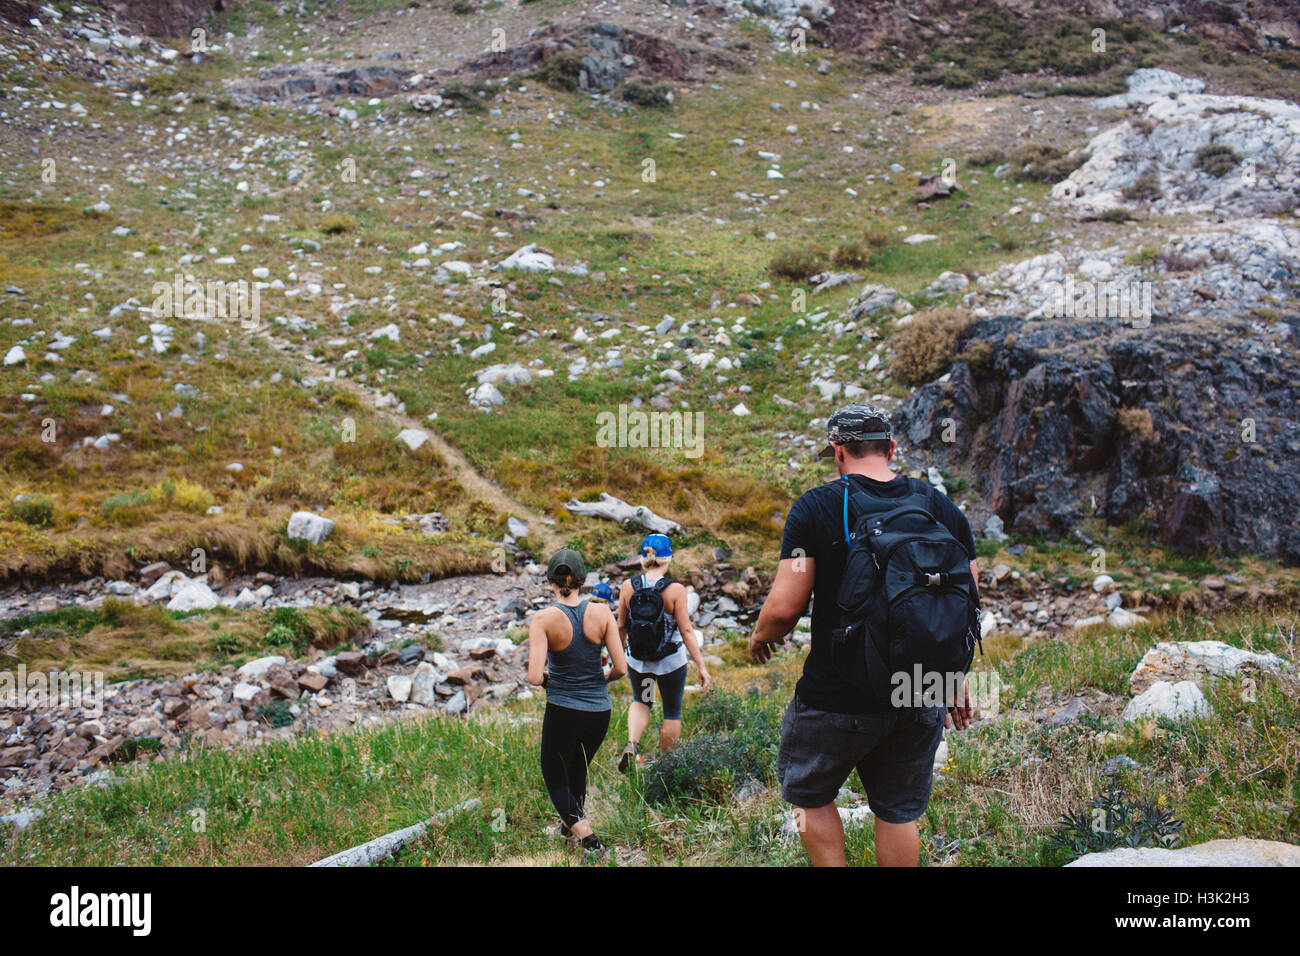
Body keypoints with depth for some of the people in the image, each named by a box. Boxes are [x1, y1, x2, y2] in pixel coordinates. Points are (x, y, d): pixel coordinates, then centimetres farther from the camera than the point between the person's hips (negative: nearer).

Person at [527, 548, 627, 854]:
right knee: (578, 770, 29)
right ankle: (570, 824, 48)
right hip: (599, 711, 3)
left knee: (555, 776, 19)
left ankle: (584, 833, 2)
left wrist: (545, 679, 3)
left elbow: (534, 677, -20)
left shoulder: (543, 619, -14)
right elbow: (621, 668, -8)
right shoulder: (601, 613, -8)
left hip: (562, 712, -3)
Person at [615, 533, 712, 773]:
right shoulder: (675, 590, -17)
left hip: (637, 661, 3)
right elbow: (686, 631, -17)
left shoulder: (628, 587, -8)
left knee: (641, 702, 26)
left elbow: (621, 626, 1)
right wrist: (702, 667, -11)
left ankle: (632, 744, 2)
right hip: (671, 662, -3)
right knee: (672, 712, 16)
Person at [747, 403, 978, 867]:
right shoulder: (944, 510, 1)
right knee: (899, 812, 17)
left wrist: (760, 636, 6)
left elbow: (785, 606, -15)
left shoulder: (816, 507, -11)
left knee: (809, 794, 19)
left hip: (836, 699, -4)